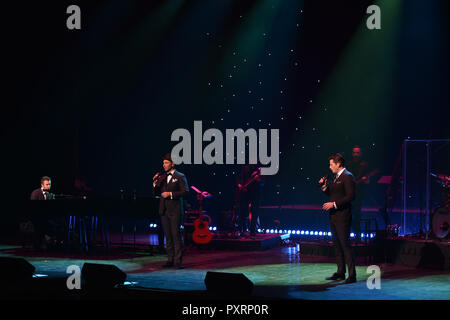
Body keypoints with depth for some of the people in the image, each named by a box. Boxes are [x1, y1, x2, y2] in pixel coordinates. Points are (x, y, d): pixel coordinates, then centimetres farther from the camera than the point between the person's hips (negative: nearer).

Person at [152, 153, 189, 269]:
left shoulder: (180, 177, -2)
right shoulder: (162, 177, 14)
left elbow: (185, 192, -10)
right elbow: (156, 193, 16)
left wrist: (171, 194, -15)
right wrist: (155, 183, -1)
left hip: (175, 211, -6)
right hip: (164, 211, 6)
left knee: (176, 235, -8)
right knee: (168, 236, 7)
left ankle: (178, 261, -7)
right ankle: (170, 259, 12)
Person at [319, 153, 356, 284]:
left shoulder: (347, 176, -12)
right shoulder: (337, 177, 18)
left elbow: (350, 196, -19)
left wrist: (334, 204, -18)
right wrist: (324, 187, 6)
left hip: (342, 217, -10)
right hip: (334, 217, 10)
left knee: (345, 245, -9)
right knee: (337, 245, 13)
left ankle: (352, 275, -6)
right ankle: (340, 273, 21)